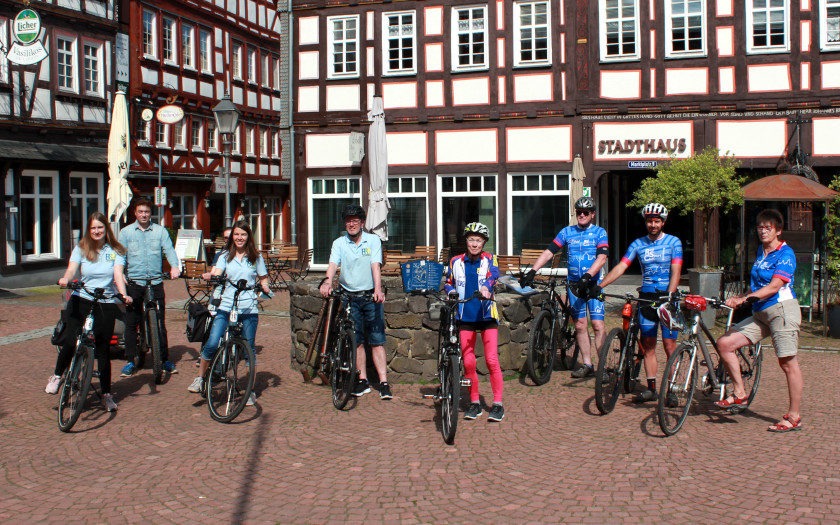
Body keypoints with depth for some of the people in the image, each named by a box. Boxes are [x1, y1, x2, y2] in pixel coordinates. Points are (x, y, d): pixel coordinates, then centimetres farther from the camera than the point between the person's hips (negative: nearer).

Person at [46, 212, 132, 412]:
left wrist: (124, 294, -26)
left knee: (103, 349, 1)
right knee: (70, 341, -13)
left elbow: (118, 275, -7)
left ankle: (107, 394, 12)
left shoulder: (115, 251, 4)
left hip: (106, 303, 0)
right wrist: (65, 279, -31)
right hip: (81, 299, 0)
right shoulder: (81, 248, 6)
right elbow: (71, 269, -7)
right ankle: (57, 376, 16)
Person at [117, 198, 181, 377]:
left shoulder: (160, 231, 8)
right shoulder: (126, 232, 7)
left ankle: (165, 360, 12)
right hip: (134, 282, 0)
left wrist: (174, 266, -22)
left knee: (160, 322, 4)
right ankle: (130, 361, 14)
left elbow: (169, 250, -3)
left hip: (156, 282, 0)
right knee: (131, 324, 4)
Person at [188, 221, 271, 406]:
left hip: (249, 309, 0)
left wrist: (265, 288, -7)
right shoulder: (226, 256, 10)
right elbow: (216, 274, -4)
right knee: (212, 344, -13)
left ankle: (251, 391, 15)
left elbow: (263, 279, 14)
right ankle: (199, 378, 9)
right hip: (226, 307, 1)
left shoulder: (255, 257, 10)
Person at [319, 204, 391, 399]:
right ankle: (363, 381, 15)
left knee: (377, 341, -2)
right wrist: (327, 281, -33)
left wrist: (378, 289, -27)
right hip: (349, 297, 2)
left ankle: (384, 383, -1)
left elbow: (375, 266, -11)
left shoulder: (373, 240, 1)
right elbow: (333, 264, -12)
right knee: (356, 341, 6)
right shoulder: (339, 243, 4)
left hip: (370, 297, -2)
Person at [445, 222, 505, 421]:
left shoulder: (489, 259, 2)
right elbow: (448, 283, 16)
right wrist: (451, 292, -8)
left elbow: (493, 274, -18)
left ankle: (498, 404, 1)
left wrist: (485, 287, -40)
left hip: (487, 315, -2)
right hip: (466, 317, 2)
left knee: (492, 360, -7)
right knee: (468, 362, 1)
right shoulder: (456, 262, 7)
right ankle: (474, 403, 14)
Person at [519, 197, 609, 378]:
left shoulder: (599, 232, -1)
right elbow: (548, 252, 3)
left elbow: (601, 258, -14)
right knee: (580, 325, 4)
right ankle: (587, 365, 11)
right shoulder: (567, 232, 8)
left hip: (593, 283, -3)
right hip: (574, 284, 3)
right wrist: (532, 271, -9)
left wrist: (587, 276, -28)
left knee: (597, 324, -9)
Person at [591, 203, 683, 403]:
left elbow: (675, 272, -10)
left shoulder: (673, 242, -1)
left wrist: (669, 295, -25)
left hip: (667, 297, -3)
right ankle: (651, 388, 10)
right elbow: (621, 267, 0)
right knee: (647, 345, 4)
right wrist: (599, 286, -12)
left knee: (669, 344, -5)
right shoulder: (638, 244, 7)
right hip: (646, 298, 3)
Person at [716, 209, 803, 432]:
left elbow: (774, 286, -20)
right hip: (760, 313, 8)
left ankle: (794, 417, 3)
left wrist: (745, 299, -28)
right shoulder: (760, 251, 16)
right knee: (725, 343, -3)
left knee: (788, 362, -5)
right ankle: (740, 394, 4)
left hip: (782, 309, -8)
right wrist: (741, 299, 14)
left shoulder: (785, 253, -8)